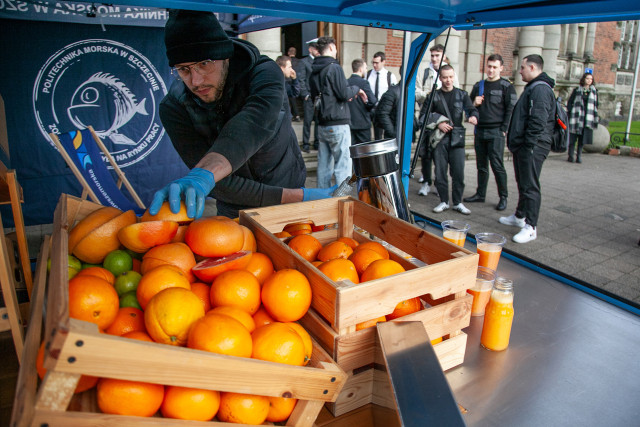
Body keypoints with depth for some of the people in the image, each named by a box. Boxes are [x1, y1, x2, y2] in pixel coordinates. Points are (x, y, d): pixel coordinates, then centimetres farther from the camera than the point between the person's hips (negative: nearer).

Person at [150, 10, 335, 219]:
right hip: (234, 214, 0)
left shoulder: (264, 72, -17)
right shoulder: (174, 108, -14)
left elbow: (252, 125, -39)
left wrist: (203, 175, -56)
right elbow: (222, 185, -20)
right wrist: (298, 196, -26)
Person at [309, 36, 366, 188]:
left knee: (324, 164, 11)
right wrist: (356, 89, 5)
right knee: (343, 164, -4)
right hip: (337, 124, -8)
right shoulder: (334, 67, -10)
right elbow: (344, 93, -16)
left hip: (322, 124, 8)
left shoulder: (314, 71, 14)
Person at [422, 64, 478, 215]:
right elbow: (424, 115, 6)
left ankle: (457, 202, 11)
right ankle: (444, 201, 16)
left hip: (457, 139, 0)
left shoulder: (462, 94, 10)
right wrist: (438, 123, -8)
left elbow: (471, 109, 1)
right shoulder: (434, 96, 9)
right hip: (439, 139, 0)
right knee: (440, 172, 3)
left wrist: (473, 116, -23)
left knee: (458, 172, -2)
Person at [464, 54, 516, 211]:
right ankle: (480, 194, 20)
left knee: (497, 165, -6)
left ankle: (503, 197, 4)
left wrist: (503, 130, -11)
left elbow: (511, 110, -4)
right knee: (481, 165, 11)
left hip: (496, 133, -5)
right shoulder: (478, 86, 15)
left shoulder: (506, 86, 0)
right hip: (480, 131, 5)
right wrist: (474, 104, -1)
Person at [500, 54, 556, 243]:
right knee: (522, 183, 20)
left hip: (532, 147, -11)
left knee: (530, 186, -9)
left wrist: (528, 144, -21)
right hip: (523, 146, 11)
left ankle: (531, 227, -5)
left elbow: (538, 121, -24)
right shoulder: (532, 87, 20)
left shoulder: (540, 89, -16)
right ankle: (520, 216, 34)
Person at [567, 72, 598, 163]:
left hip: (587, 118, 2)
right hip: (576, 117, -2)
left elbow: (595, 105, 12)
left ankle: (579, 156, 6)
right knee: (572, 137, -1)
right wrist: (570, 113, -8)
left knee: (582, 138, 1)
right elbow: (570, 103, 4)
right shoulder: (577, 90, 5)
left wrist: (595, 119, 6)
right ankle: (570, 156, 6)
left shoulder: (594, 91, 12)